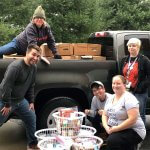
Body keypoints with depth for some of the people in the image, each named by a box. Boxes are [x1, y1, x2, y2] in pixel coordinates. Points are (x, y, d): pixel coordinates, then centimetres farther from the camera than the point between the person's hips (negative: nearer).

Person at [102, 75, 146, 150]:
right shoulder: (111, 98, 9)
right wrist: (106, 127, -7)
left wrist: (115, 129, -21)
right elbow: (105, 115, 13)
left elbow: (132, 119, -23)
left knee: (112, 140, -31)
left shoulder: (129, 98, -14)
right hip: (113, 130, 7)